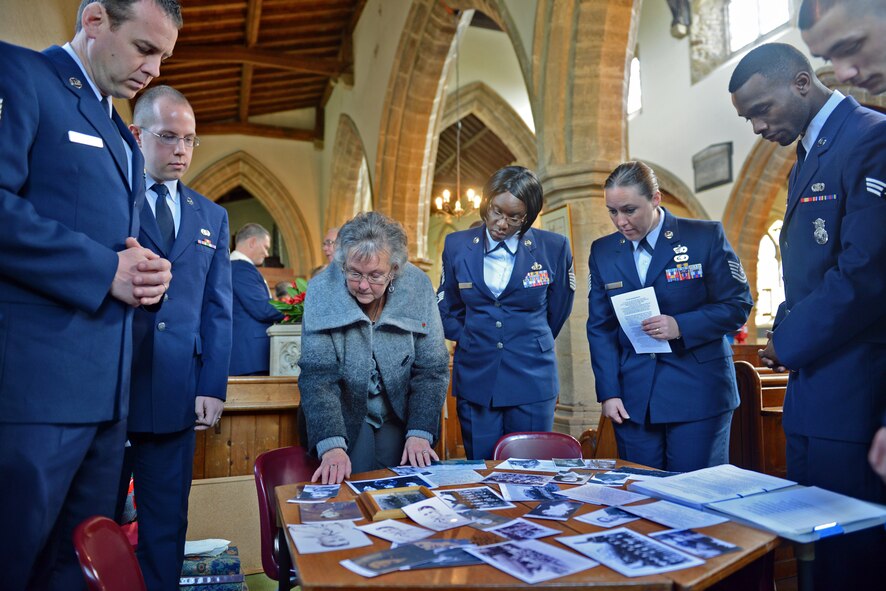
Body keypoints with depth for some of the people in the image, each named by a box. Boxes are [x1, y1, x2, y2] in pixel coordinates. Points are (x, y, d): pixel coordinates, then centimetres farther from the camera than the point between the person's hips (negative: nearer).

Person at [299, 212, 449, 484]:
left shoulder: (418, 287, -14)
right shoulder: (322, 291, -17)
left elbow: (432, 368, -8)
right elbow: (317, 376, -19)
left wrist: (419, 434, -18)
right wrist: (332, 447, -31)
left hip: (400, 417, 1)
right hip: (345, 418, -1)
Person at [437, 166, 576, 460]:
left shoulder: (554, 248, -3)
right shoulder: (457, 245, 2)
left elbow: (558, 309, 11)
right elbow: (446, 309, 14)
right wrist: (471, 340, 9)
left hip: (531, 380, -1)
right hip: (475, 379, 2)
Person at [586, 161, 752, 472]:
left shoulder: (706, 236, -3)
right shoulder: (602, 251, 6)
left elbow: (738, 305, -2)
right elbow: (600, 327, 7)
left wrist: (680, 326, -18)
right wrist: (608, 393, -1)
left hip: (699, 392, -2)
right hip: (633, 399, 3)